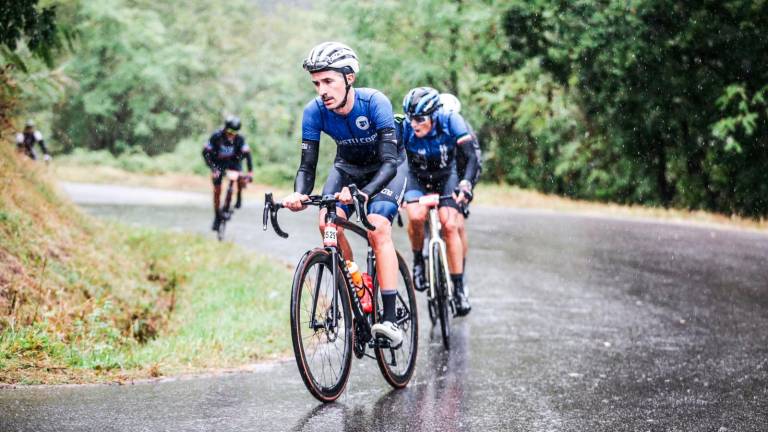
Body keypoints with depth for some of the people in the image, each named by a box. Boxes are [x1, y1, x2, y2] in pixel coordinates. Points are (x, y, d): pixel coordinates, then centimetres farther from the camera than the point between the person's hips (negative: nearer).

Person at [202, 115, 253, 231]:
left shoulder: (239, 139, -23)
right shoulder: (216, 136, -28)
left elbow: (246, 154, -24)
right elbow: (205, 152, -27)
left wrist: (250, 172, -36)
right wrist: (212, 168, -38)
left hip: (233, 162, 1)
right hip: (218, 163, -1)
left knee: (242, 180, -26)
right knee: (217, 190, -5)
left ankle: (239, 196, 5)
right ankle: (217, 217, 10)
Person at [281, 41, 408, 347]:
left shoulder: (374, 102, -34)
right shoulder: (314, 111, -24)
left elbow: (389, 162, -39)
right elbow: (307, 165, -22)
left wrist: (364, 192, -57)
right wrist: (298, 195, -44)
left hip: (386, 169, -4)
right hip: (347, 167, 4)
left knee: (378, 227, -26)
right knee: (328, 222, -23)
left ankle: (390, 319, -26)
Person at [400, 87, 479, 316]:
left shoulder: (451, 121, -28)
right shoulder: (404, 128, -28)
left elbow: (471, 156, -30)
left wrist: (466, 183, -45)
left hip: (446, 177, 0)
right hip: (417, 178, 0)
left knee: (450, 225, -19)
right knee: (416, 216, -30)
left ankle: (459, 288, -10)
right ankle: (418, 261, -2)